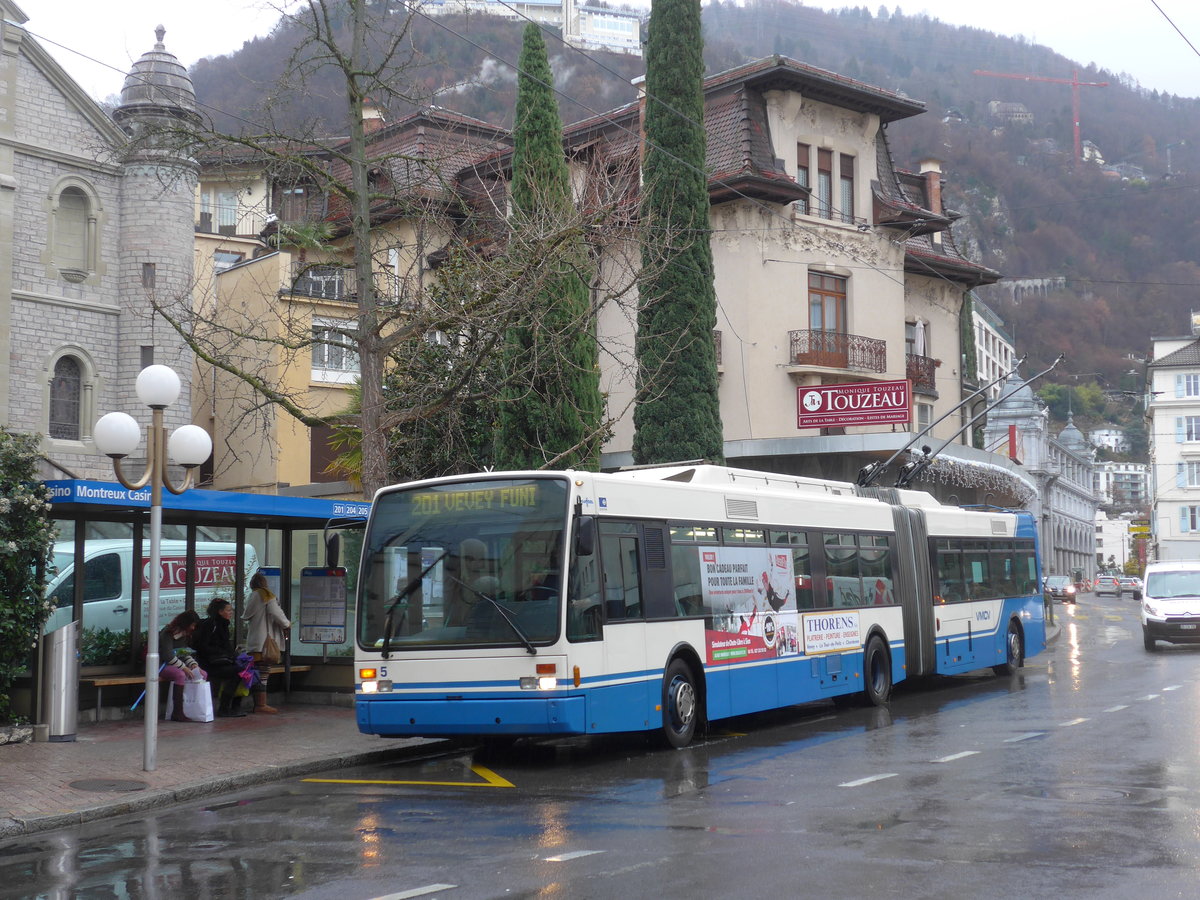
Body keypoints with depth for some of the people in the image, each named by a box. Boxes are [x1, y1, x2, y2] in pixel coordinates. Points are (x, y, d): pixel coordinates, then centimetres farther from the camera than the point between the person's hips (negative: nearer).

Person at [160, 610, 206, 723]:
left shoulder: (184, 634, 13)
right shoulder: (168, 633, -14)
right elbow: (168, 655, -22)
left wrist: (193, 664, -3)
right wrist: (183, 667, -23)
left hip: (178, 664, 9)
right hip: (163, 665, -9)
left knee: (203, 674, -7)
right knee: (180, 675, -38)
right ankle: (177, 713, -35)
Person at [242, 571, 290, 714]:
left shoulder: (251, 598, 15)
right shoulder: (267, 596, -5)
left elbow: (246, 617, 17)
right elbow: (276, 613, -11)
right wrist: (287, 624, 4)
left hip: (252, 642, 7)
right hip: (264, 641, -7)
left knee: (257, 674, 10)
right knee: (262, 674, -9)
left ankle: (258, 704, 13)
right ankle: (261, 705, -11)